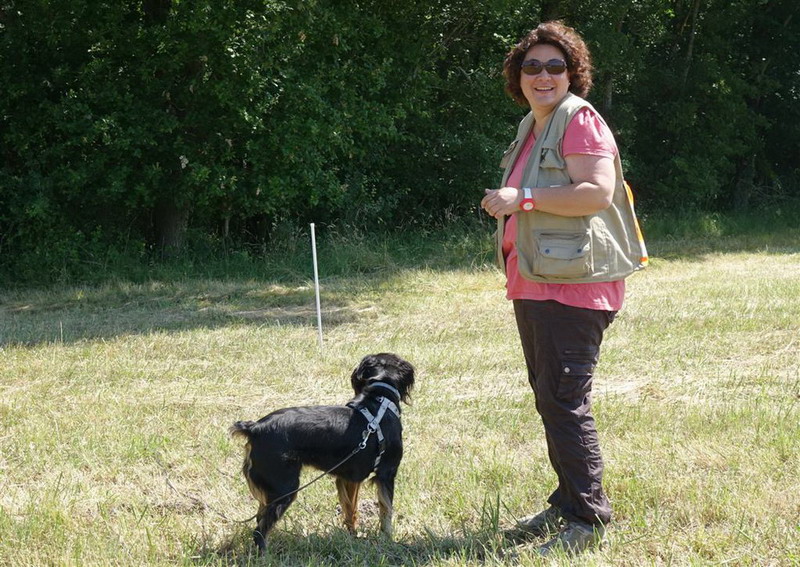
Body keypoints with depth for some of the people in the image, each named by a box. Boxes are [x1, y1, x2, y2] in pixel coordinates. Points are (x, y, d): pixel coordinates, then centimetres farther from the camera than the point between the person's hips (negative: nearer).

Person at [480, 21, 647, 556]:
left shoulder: (581, 121, -11)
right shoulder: (532, 127, 18)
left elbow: (596, 192, -24)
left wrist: (522, 198, -22)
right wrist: (509, 206, 18)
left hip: (573, 285, -10)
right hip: (533, 284, 10)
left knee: (566, 401, -11)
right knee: (549, 398, 15)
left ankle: (588, 519, -4)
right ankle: (566, 504, 26)